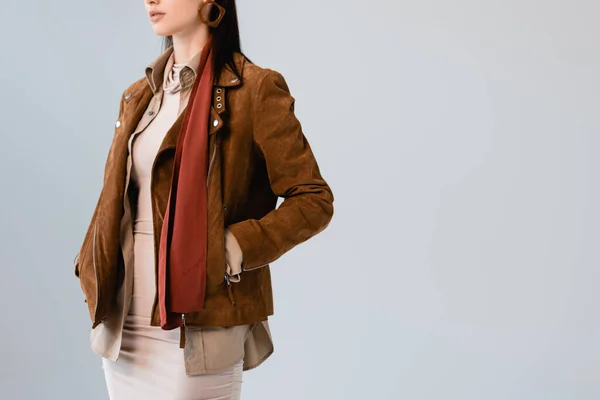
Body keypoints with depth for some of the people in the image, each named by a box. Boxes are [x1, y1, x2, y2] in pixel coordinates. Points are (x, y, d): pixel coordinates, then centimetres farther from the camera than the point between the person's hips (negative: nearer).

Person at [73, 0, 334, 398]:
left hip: (197, 329, -6)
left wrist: (234, 249, -17)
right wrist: (94, 277, 6)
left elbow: (314, 200, -8)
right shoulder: (139, 96, 12)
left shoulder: (254, 88, -7)